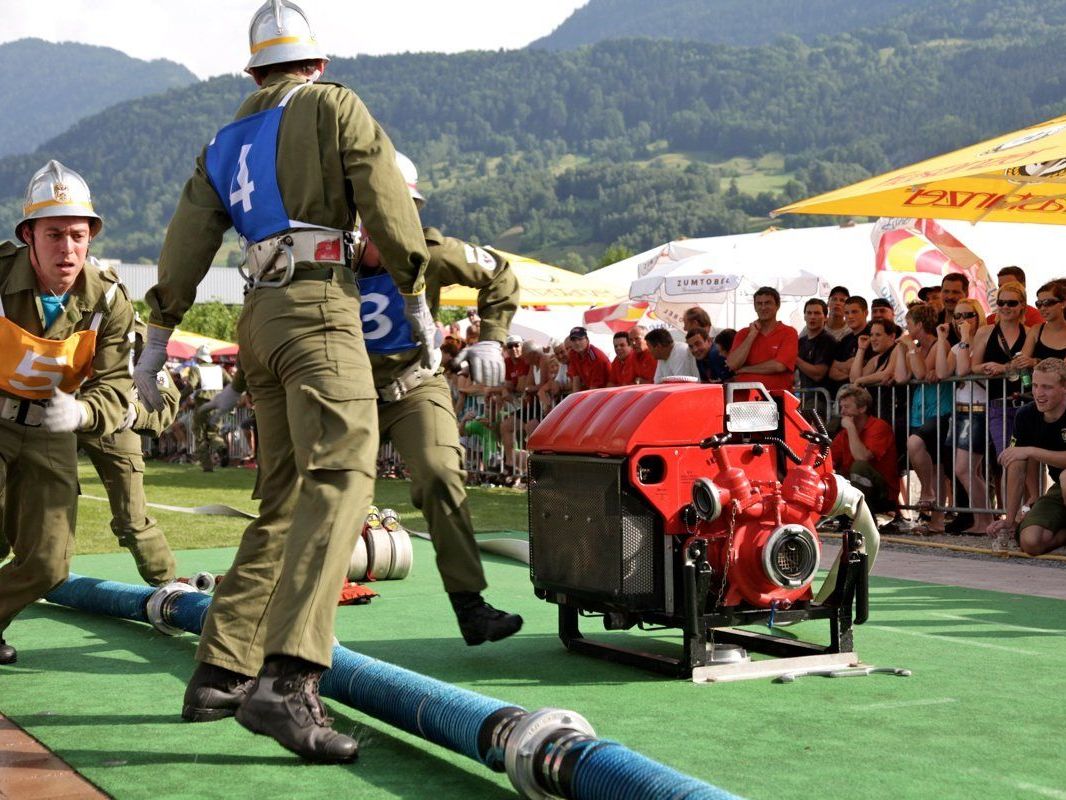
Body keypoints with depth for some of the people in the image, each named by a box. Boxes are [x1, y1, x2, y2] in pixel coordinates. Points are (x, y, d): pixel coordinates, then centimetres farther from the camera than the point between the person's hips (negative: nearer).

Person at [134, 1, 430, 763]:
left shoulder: (225, 142, 23)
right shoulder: (333, 105, 6)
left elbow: (186, 242, 19)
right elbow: (388, 205, -2)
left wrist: (158, 338, 24)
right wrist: (417, 301, 6)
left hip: (260, 318, 7)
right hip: (319, 306, -7)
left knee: (284, 498, 14)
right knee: (341, 479, -20)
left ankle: (219, 672, 14)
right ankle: (288, 680, -35)